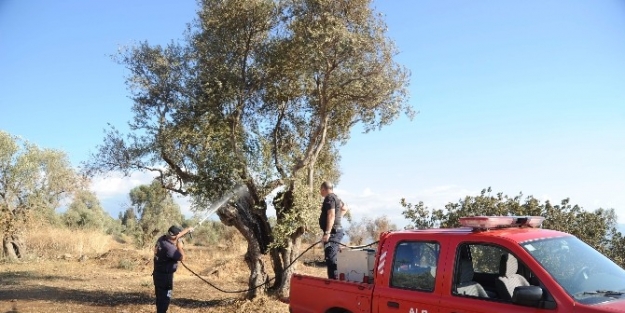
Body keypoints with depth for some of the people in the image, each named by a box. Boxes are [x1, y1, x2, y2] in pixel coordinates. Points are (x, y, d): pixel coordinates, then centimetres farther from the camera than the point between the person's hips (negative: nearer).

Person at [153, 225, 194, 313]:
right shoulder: (168, 246, -28)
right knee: (165, 298, -1)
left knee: (161, 297, 19)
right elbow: (182, 258, -23)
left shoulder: (162, 238, -1)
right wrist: (180, 246, -9)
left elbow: (176, 236, 17)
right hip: (165, 276, -10)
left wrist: (188, 229, 25)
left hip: (159, 274, 10)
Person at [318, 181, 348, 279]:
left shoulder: (329, 198, -12)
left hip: (332, 232, -11)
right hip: (336, 231, 11)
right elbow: (344, 208, 36)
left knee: (331, 259, -13)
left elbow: (331, 215, -23)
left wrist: (327, 233, -27)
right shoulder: (335, 197, 19)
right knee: (332, 259, 15)